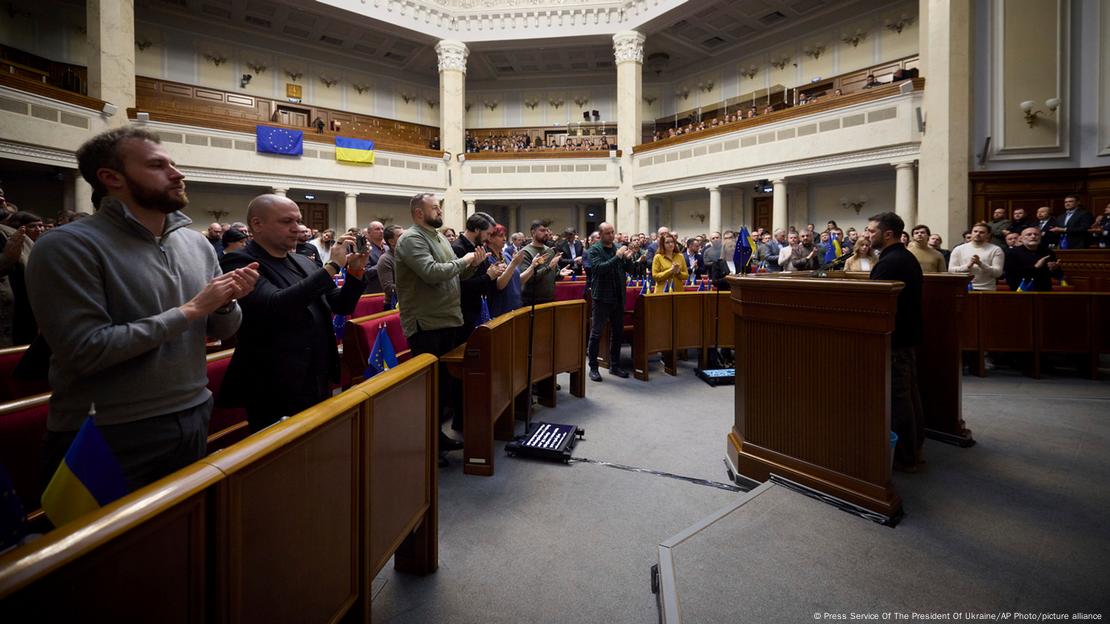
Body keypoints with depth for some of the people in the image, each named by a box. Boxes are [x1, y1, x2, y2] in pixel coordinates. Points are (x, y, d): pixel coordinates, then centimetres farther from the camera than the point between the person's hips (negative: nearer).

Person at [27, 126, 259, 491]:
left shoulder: (198, 243, 4)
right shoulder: (67, 246, -13)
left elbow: (221, 332, 9)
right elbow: (85, 350, -21)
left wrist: (226, 305, -12)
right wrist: (189, 310, -20)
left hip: (193, 419, 6)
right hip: (109, 436, -5)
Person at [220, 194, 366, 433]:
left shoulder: (303, 261, 9)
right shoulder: (240, 263, -11)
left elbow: (342, 306, 12)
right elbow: (276, 306, -28)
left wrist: (355, 270, -6)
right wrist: (331, 266, -23)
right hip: (275, 393, -6)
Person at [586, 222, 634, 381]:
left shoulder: (618, 248, 10)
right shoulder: (594, 249, -6)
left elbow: (627, 270, 12)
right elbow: (599, 268, -21)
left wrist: (627, 258, -8)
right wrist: (617, 257, -23)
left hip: (618, 297, 6)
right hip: (602, 297, -6)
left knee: (618, 332, 12)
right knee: (596, 333, 1)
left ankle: (615, 365, 24)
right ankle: (593, 367, 10)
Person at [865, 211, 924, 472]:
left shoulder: (888, 263, -19)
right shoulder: (908, 258, 13)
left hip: (894, 338, -10)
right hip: (909, 334, 10)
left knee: (898, 397, -2)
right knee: (910, 392, 16)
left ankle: (904, 458, 7)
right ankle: (915, 449, 28)